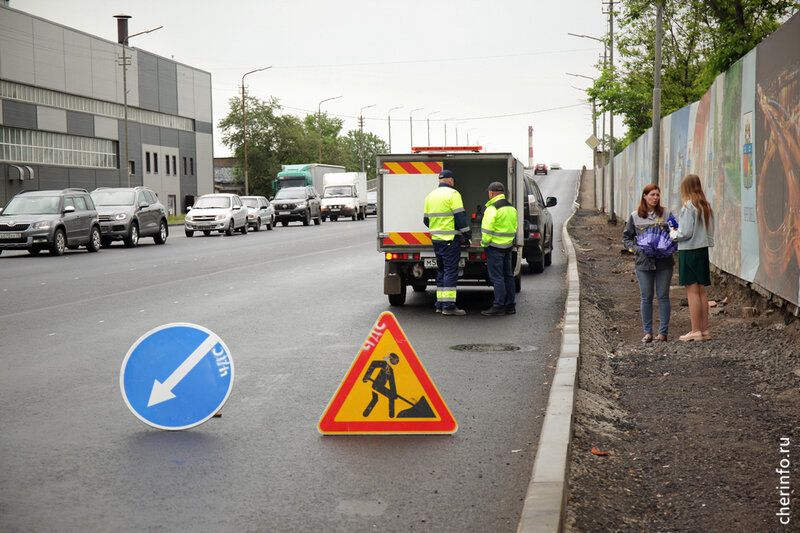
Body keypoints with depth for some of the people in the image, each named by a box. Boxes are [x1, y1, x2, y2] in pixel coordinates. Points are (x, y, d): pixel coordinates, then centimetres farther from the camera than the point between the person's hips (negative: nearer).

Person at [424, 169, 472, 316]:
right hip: (450, 239, -7)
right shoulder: (453, 194, -8)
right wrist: (467, 236, -6)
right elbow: (460, 217, -12)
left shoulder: (430, 195, 15)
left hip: (436, 239, 7)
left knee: (441, 271, 14)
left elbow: (426, 220, 18)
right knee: (451, 271, -6)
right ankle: (449, 306, -8)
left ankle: (440, 304, 15)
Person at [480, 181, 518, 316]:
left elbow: (487, 230, -17)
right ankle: (510, 305, 16)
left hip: (495, 246, -8)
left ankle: (498, 306, -4)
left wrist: (484, 243, -5)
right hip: (508, 246, 8)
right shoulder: (511, 208, 13)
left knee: (497, 277, -5)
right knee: (508, 275, 12)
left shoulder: (492, 209, -15)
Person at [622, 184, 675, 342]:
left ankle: (663, 332, 10)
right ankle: (647, 332, 13)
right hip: (643, 262, 0)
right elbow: (626, 237, 11)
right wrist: (636, 249, -6)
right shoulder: (635, 216, 5)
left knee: (663, 297, 2)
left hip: (664, 262, 0)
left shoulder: (666, 214, 5)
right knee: (646, 298, 4)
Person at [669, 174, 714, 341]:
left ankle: (696, 331, -3)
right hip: (703, 250, 7)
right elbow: (710, 232, 13)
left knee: (692, 291, -5)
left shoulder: (688, 207, -13)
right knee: (701, 291, 10)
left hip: (689, 251, -7)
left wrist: (673, 234, 2)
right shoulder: (706, 206, 10)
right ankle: (704, 329, 12)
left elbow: (685, 233, -16)